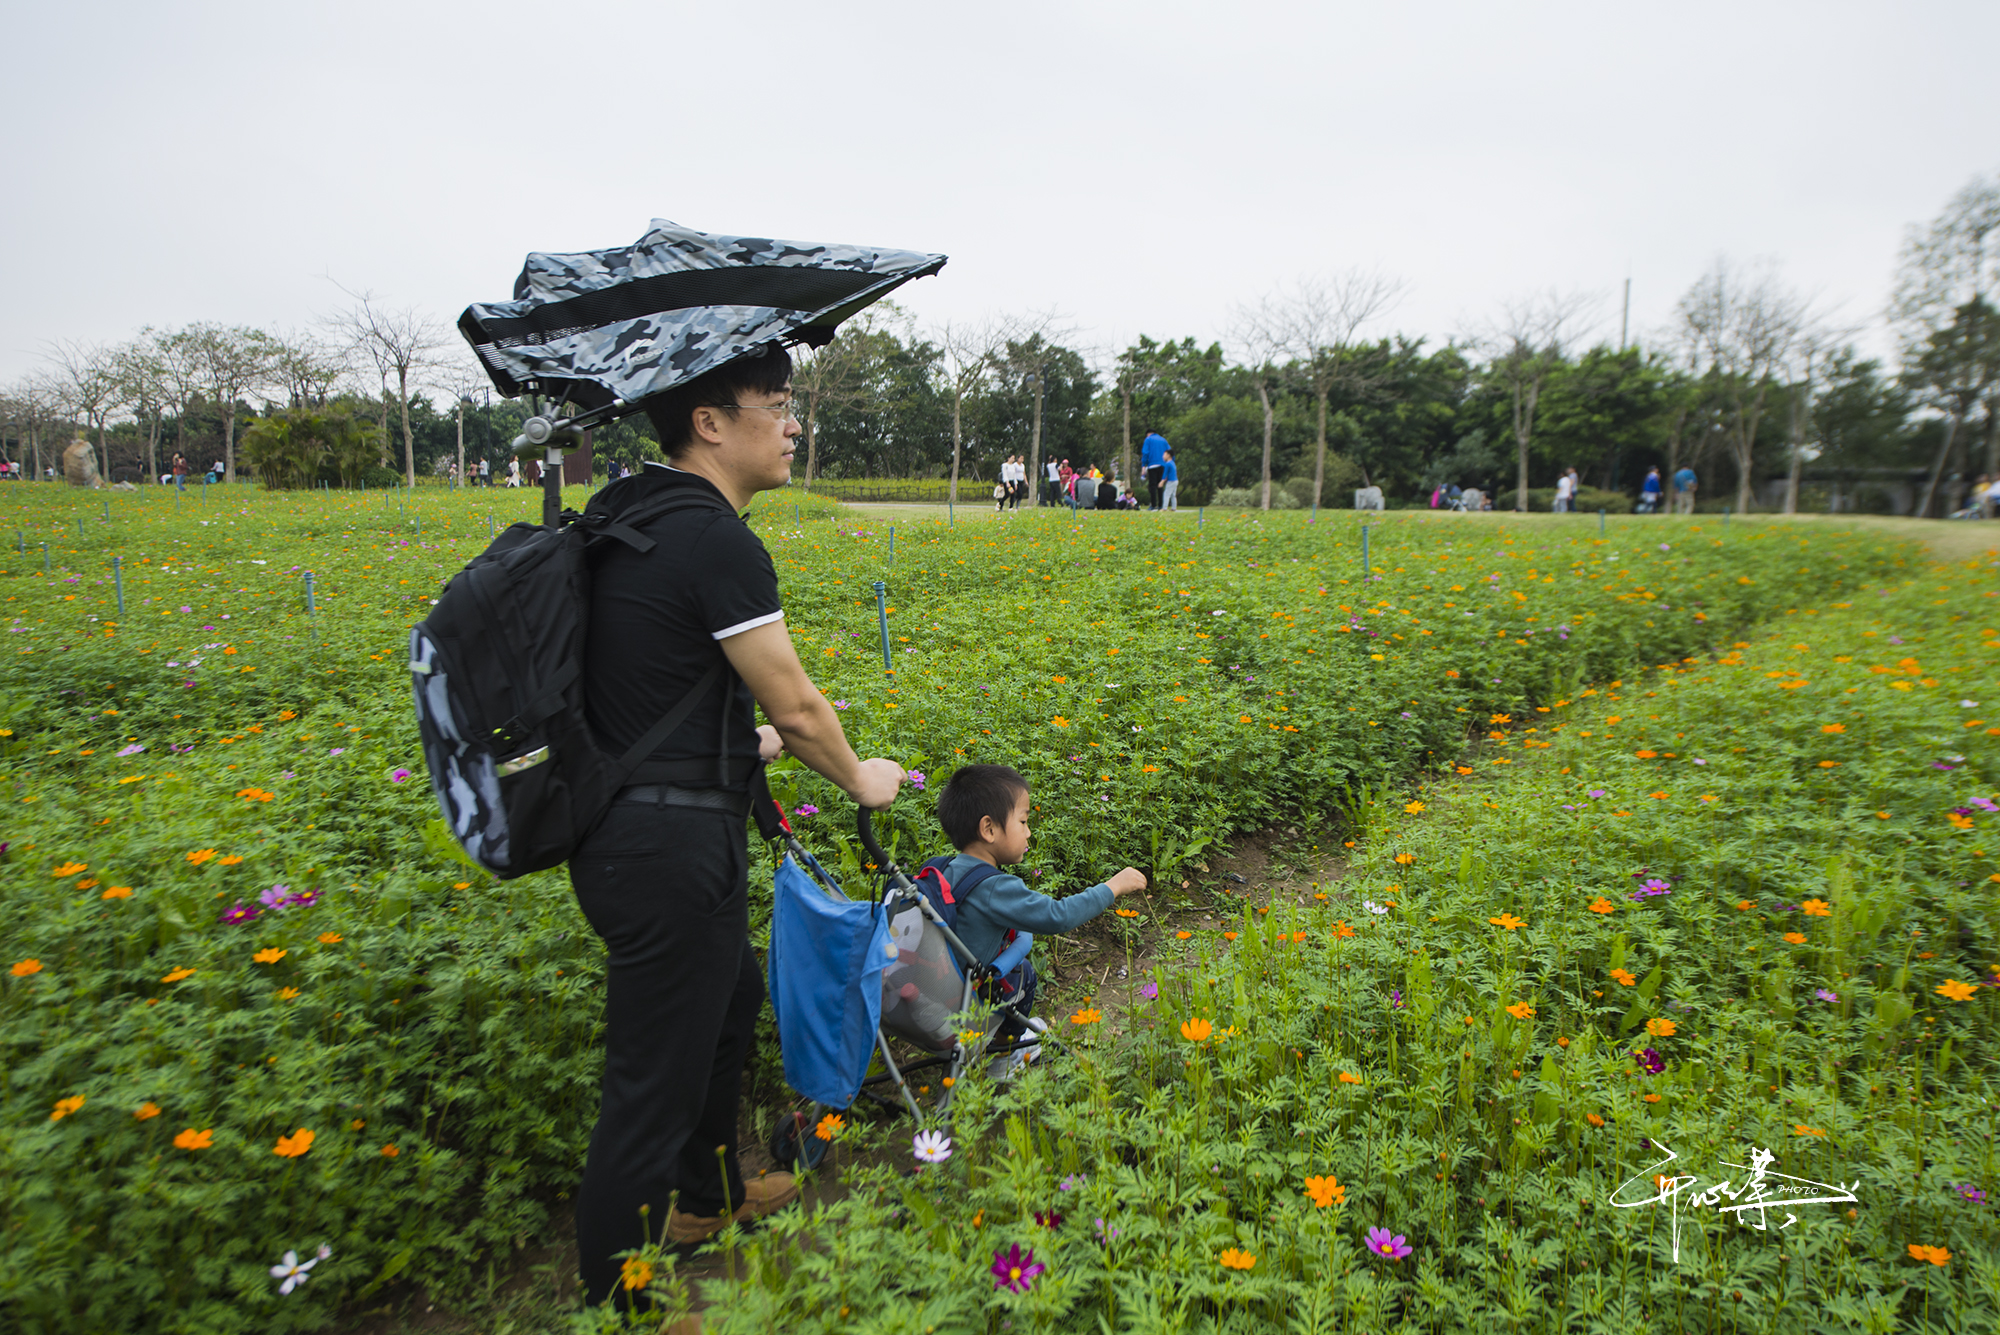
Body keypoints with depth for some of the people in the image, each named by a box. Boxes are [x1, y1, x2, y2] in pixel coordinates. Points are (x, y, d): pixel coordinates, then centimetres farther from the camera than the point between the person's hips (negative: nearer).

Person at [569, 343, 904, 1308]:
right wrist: (858, 777, 5)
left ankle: (707, 1196, 49)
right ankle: (617, 1299, 25)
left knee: (733, 997, 28)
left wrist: (748, 739, 25)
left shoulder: (620, 515, 8)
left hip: (619, 824, 10)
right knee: (655, 1082, 5)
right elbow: (797, 705, -14)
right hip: (669, 849, -10)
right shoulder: (715, 540, -20)